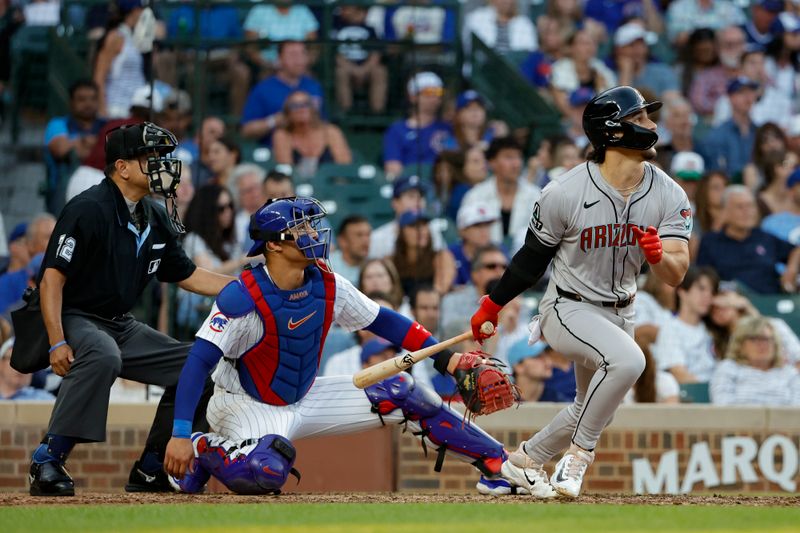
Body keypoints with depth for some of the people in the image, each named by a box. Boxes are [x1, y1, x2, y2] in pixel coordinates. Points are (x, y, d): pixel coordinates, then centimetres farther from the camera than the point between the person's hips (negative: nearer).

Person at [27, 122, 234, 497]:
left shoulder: (156, 220, 10)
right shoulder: (88, 210, -16)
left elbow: (189, 277, 18)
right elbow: (52, 277, -20)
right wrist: (57, 342, -29)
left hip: (122, 326, 9)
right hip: (74, 319, -9)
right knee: (102, 356, -40)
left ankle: (150, 470, 12)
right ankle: (47, 463, -36)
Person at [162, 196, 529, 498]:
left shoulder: (327, 286, -8)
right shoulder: (243, 298, -27)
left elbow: (382, 321, 4)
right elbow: (198, 363, -31)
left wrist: (444, 358, -5)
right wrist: (180, 434, -40)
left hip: (304, 399, 7)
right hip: (247, 405, -7)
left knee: (402, 392, -3)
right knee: (267, 472, -40)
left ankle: (497, 462, 7)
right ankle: (201, 450, -8)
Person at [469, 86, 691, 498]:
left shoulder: (669, 196, -9)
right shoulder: (564, 193, -20)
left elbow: (675, 275, -12)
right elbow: (533, 257, -4)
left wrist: (658, 256, -35)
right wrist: (491, 307, 4)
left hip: (620, 315, 6)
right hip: (568, 308, -6)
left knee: (593, 410, 18)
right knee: (628, 360, -33)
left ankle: (525, 461, 41)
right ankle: (579, 452, -17)